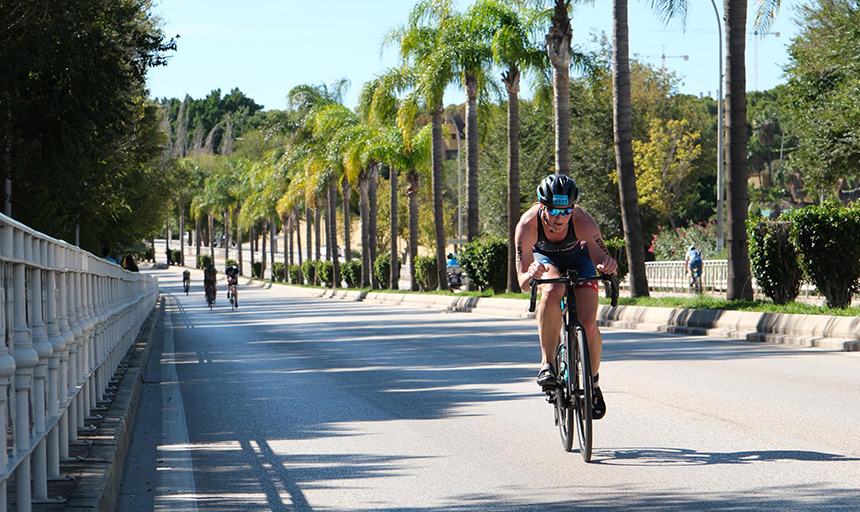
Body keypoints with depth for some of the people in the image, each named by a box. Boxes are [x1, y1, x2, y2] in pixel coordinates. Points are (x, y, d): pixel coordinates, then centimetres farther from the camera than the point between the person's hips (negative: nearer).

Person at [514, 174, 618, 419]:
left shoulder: (583, 221, -37)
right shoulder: (528, 224, -36)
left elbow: (601, 257, -39)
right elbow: (522, 282, -37)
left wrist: (607, 265, -62)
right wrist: (531, 275, -60)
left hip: (578, 257, 0)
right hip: (544, 257, 0)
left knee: (588, 324, -16)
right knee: (552, 292, -36)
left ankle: (593, 382, 9)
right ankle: (547, 363, -24)